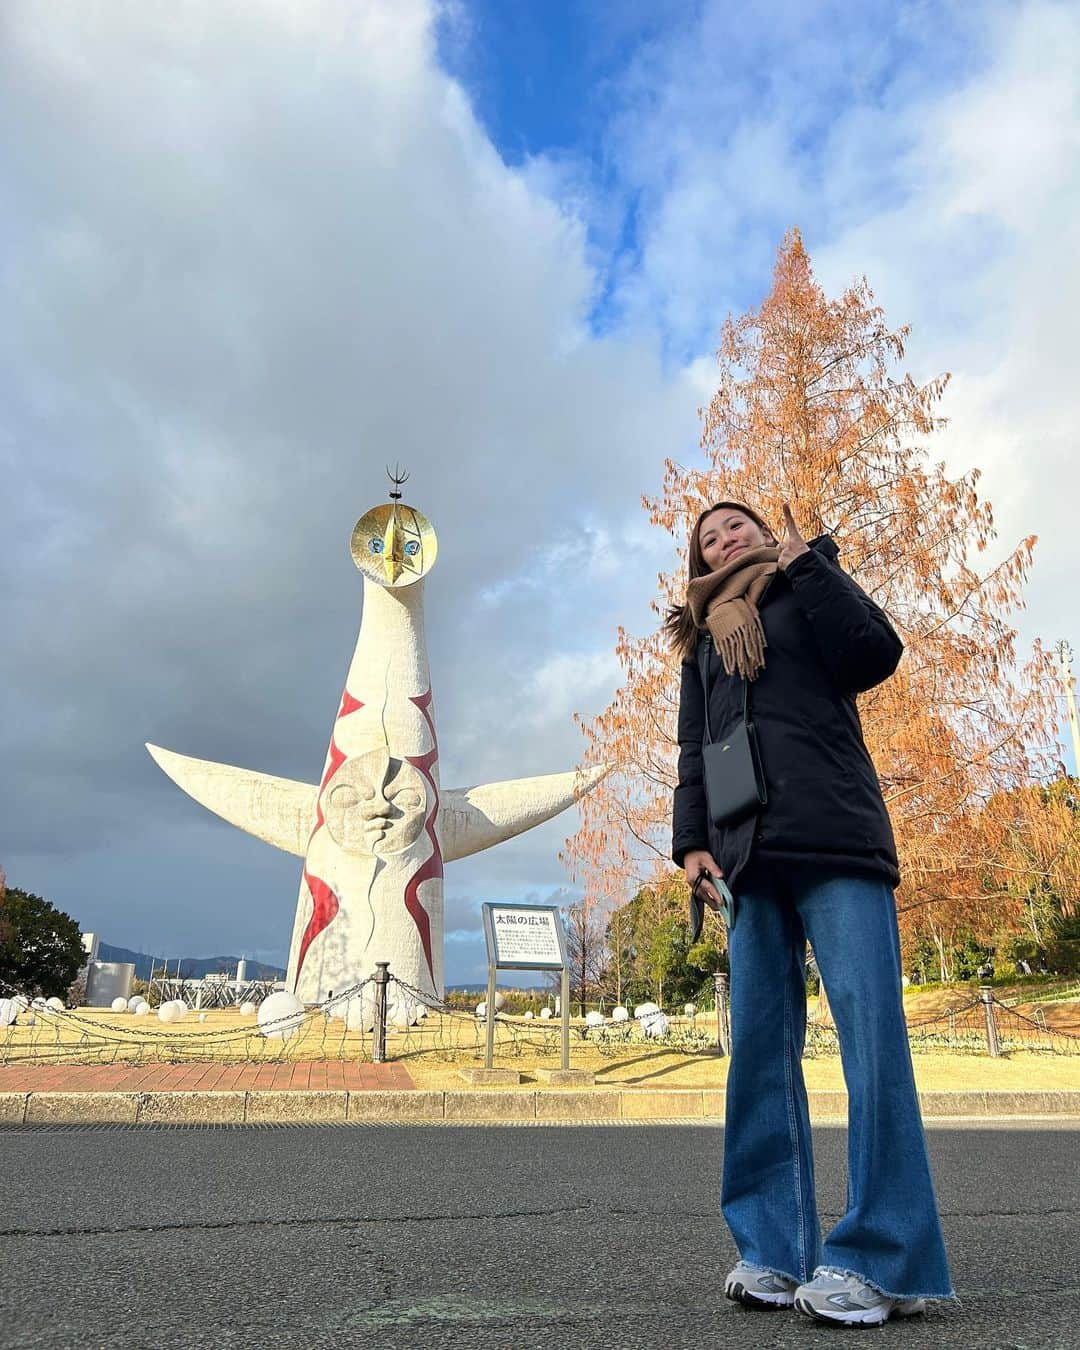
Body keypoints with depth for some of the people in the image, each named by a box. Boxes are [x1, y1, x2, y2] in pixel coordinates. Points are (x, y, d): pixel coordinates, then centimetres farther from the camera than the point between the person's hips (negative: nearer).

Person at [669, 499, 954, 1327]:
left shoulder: (808, 589, 15)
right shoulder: (702, 641, 25)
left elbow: (877, 654, -5)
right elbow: (693, 754, 19)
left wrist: (806, 562, 0)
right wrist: (692, 841, 5)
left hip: (835, 835, -4)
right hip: (750, 854, 4)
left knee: (870, 1030, -10)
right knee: (760, 1046, -1)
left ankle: (882, 1257, -6)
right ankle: (774, 1250, 4)